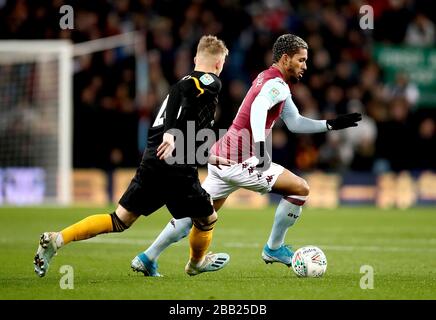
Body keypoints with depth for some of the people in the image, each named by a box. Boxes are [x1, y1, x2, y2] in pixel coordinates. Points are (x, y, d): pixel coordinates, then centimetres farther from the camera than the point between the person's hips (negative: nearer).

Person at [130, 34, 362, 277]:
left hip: (220, 156, 10)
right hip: (239, 160, -10)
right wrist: (261, 146, -46)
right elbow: (258, 108, -34)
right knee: (300, 189, -4)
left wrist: (332, 125, 19)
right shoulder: (277, 85, -12)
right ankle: (274, 248, 7)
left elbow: (295, 123, 24)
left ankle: (147, 259, 17)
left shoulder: (268, 79, 19)